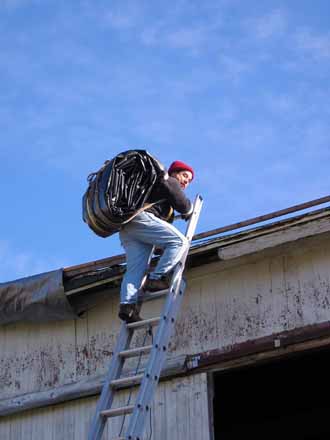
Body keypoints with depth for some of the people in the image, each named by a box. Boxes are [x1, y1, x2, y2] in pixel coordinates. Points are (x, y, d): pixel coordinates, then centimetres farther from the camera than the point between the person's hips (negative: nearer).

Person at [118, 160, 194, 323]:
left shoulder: (156, 184, 40)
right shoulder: (170, 182, 12)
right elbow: (183, 205, 1)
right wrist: (189, 211, 20)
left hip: (125, 228, 9)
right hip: (141, 218, -9)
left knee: (135, 268, -5)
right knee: (180, 242, -14)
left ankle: (127, 304, -23)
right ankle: (156, 278, -23)